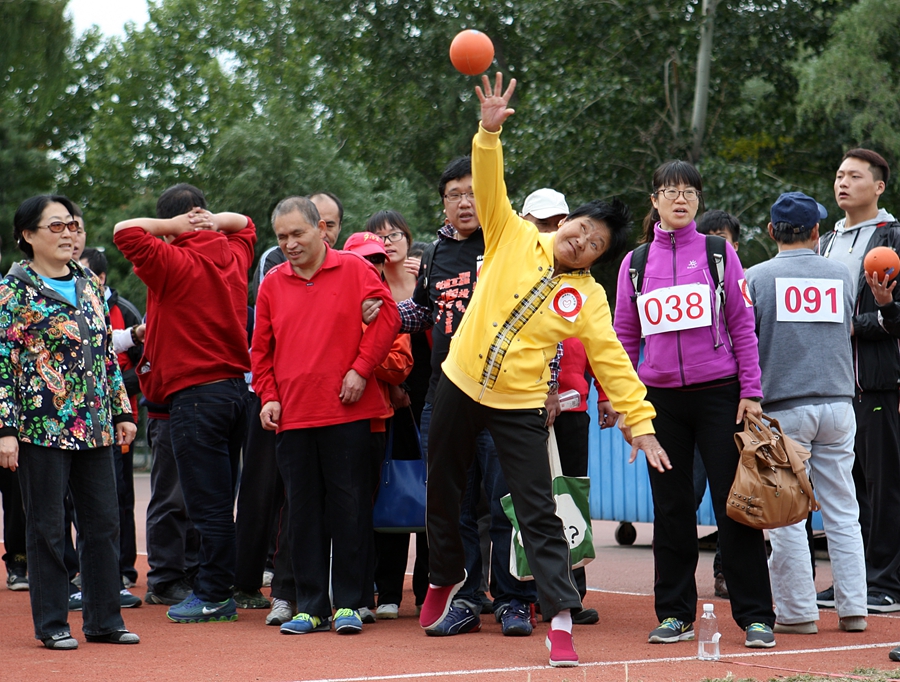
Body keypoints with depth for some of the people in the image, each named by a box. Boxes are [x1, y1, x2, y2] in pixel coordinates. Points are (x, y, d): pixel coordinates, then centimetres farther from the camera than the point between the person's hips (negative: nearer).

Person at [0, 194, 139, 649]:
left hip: (94, 427, 6)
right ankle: (51, 623, 10)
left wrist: (122, 411, 14)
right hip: (41, 425, -6)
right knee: (46, 527, 2)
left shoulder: (87, 285, 13)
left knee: (103, 522, 6)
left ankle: (104, 619, 14)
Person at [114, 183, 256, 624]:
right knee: (220, 501, 12)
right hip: (235, 386, 7)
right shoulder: (233, 256, 9)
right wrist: (216, 222, 9)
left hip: (195, 394, -7)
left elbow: (125, 231, -18)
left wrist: (173, 226, -6)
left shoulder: (175, 262, -12)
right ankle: (221, 593, 15)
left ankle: (212, 595, -1)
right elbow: (245, 224, 29)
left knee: (207, 503, -4)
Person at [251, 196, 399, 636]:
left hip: (346, 411, -3)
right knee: (302, 512, 5)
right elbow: (262, 348, 13)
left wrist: (361, 369, -9)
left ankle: (348, 604, 6)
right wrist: (268, 396, 3)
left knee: (348, 505, -1)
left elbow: (387, 318, -2)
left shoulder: (354, 270, 1)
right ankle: (310, 605, 10)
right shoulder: (272, 284, 10)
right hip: (292, 415, 3)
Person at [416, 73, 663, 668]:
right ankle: (446, 576, 42)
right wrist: (490, 131, -28)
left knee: (538, 513, -8)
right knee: (443, 492, 16)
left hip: (521, 407, -2)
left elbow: (612, 362, -6)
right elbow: (490, 188, -12)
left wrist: (640, 421, -13)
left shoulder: (589, 297, -3)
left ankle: (561, 620, -8)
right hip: (460, 387, 2)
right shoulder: (514, 237, -1)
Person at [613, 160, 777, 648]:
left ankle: (756, 617, 0)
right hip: (661, 399, 2)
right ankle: (675, 613, 14)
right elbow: (625, 337, 13)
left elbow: (742, 325, 3)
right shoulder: (636, 262, 8)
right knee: (671, 511, 6)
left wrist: (750, 391, -3)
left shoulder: (718, 253, 4)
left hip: (718, 393, -2)